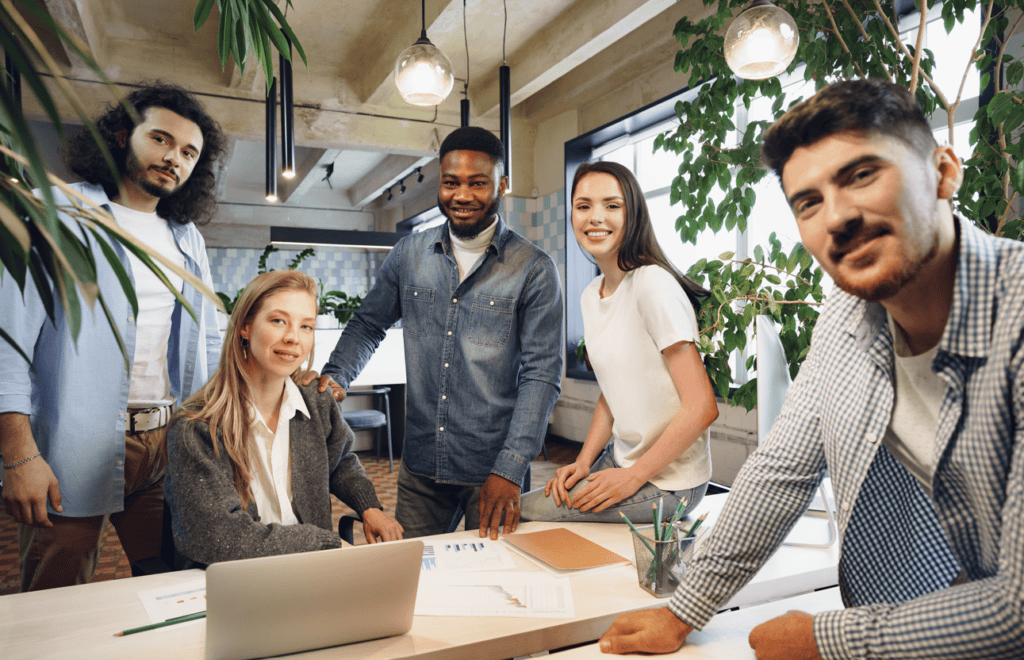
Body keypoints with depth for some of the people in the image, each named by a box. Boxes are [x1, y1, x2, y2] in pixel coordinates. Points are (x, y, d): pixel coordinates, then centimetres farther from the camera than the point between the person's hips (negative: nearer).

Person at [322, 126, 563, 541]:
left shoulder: (534, 270, -8)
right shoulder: (409, 255, 4)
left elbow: (541, 374, -11)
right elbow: (368, 324, 15)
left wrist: (510, 470, -18)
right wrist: (333, 378, -4)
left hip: (494, 470, -3)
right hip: (420, 465, 3)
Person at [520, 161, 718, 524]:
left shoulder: (654, 284, -20)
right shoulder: (590, 296, 7)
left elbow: (702, 407, -21)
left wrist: (634, 477, -16)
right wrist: (583, 462, 2)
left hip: (667, 481, -7)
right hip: (621, 458, 7)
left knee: (517, 515, -11)